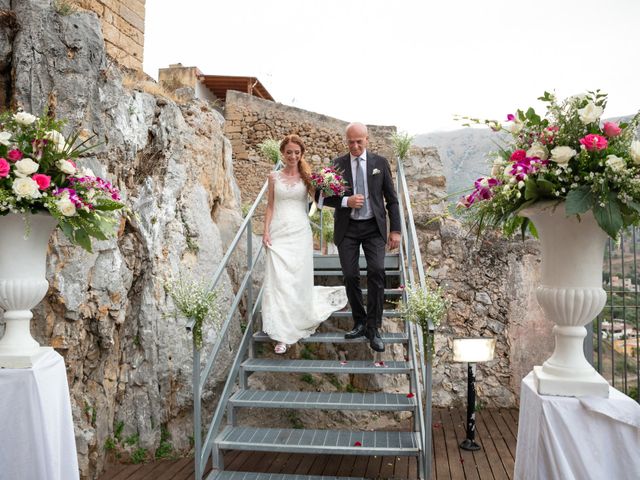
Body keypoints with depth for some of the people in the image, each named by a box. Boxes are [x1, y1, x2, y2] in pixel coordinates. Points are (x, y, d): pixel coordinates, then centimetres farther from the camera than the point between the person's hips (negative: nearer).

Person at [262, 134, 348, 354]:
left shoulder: (306, 176, 6)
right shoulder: (274, 177, 8)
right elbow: (270, 207, 8)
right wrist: (266, 231, -1)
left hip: (300, 232, 0)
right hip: (279, 233, 0)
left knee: (299, 279, 3)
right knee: (278, 280, -6)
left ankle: (298, 321, 29)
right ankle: (283, 334, 2)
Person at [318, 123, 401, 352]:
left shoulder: (380, 162, 4)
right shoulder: (337, 165, 4)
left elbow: (391, 199, 5)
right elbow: (325, 197, 4)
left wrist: (395, 230, -1)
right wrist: (346, 201, -15)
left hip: (374, 227, -1)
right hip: (347, 229, 1)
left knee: (377, 271, -15)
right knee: (350, 276, 1)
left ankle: (373, 328, -6)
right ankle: (359, 322, 19)